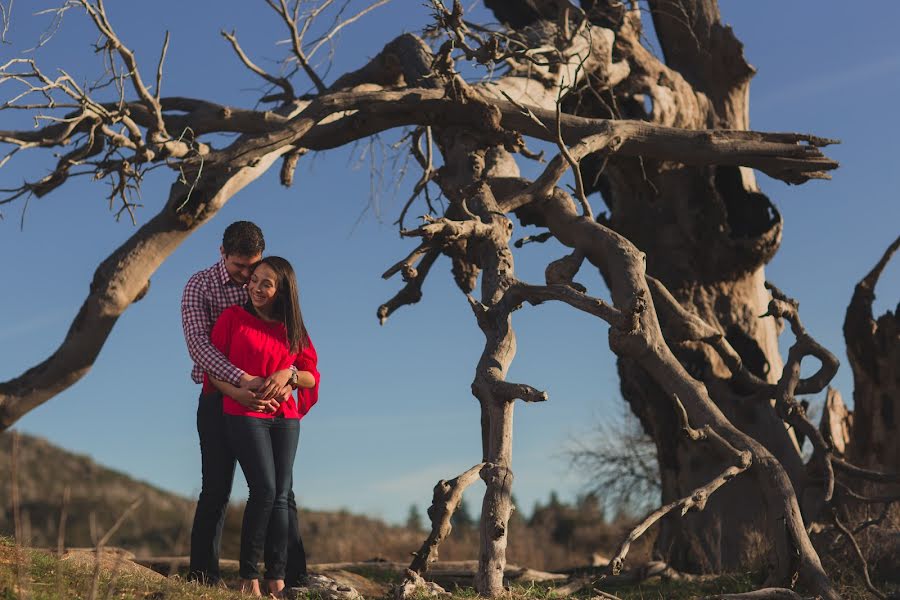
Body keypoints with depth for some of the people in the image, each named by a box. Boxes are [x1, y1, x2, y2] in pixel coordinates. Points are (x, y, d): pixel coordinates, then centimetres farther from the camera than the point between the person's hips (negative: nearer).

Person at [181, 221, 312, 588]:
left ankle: (295, 577, 8)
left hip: (267, 399, 3)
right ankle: (203, 576, 8)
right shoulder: (200, 286, -4)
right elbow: (198, 343, -17)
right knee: (216, 490, 0)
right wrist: (244, 379, -31)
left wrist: (286, 372, -24)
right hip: (221, 398, -3)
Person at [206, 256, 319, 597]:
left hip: (285, 417, 4)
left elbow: (312, 377, 11)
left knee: (280, 496, -2)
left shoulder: (293, 330, 12)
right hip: (244, 414, -4)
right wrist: (239, 393, -17)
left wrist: (290, 374, -10)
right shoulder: (233, 316, 2)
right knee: (265, 490, -15)